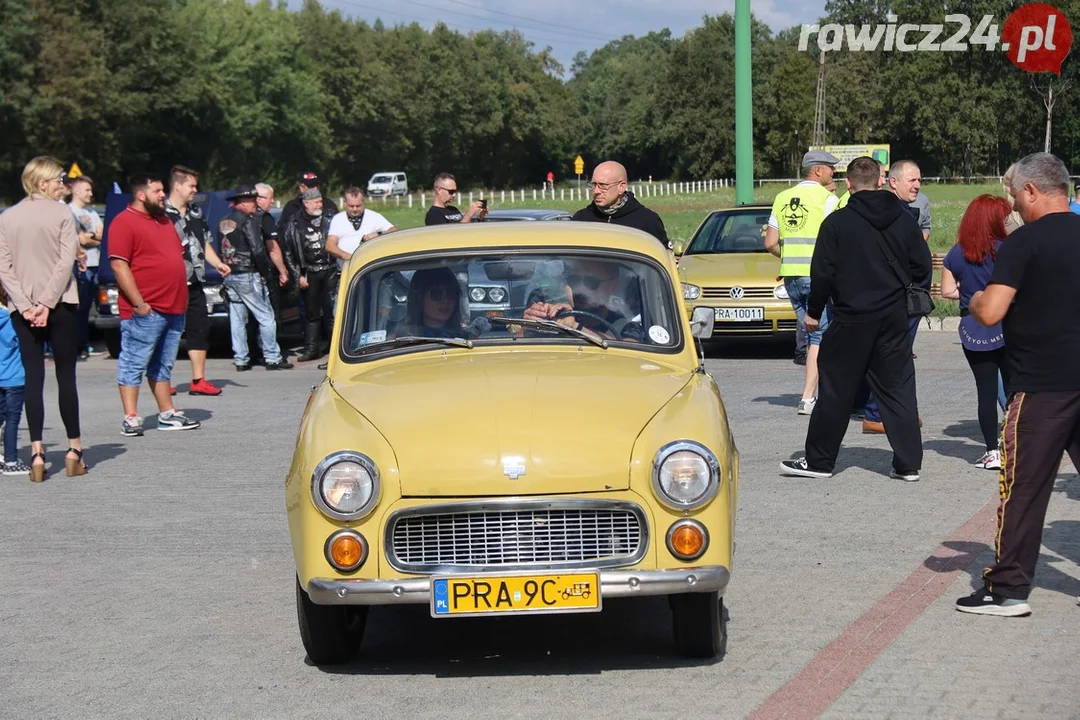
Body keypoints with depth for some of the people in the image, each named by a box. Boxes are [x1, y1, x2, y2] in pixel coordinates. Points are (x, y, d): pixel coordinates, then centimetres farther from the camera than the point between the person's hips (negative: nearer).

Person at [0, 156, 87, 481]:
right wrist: (46, 304, -12)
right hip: (60, 305, -2)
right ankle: (74, 449, 9)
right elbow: (66, 262, -12)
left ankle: (37, 453, -4)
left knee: (33, 378, 3)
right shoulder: (62, 214, -5)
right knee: (66, 375, 6)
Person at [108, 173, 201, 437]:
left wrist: (182, 300, 18)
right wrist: (139, 303, -19)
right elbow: (119, 265, -16)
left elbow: (178, 256, 26)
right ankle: (131, 419, -4)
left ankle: (167, 414, 21)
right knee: (134, 363, -5)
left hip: (174, 308, 9)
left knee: (163, 365, 15)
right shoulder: (124, 222, -9)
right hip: (145, 311, -9)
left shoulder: (164, 220, 18)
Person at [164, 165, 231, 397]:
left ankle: (198, 380, 12)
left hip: (194, 284, 8)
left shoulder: (196, 214, 17)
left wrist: (217, 263, 9)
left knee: (200, 329, 6)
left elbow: (205, 243, 23)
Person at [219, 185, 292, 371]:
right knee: (266, 317, -2)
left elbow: (223, 249, 15)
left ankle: (240, 360, 12)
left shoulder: (223, 223, 13)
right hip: (248, 276, -8)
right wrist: (265, 272, -6)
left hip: (229, 277, 8)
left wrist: (226, 270, 15)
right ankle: (272, 358, -3)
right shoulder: (247, 221, -13)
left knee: (237, 319, 10)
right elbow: (258, 250, -18)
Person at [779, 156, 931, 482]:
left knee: (836, 391, 4)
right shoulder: (904, 219, 3)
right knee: (899, 389, 7)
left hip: (850, 319, -3)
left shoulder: (836, 222, -9)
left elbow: (823, 273, -9)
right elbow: (923, 267, 5)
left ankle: (818, 461, 11)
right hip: (894, 319, 3)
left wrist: (813, 311, 4)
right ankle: (909, 463, 6)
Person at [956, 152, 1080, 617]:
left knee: (1023, 487, 0)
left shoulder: (1023, 243, -12)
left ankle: (1009, 588, 3)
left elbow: (990, 313, -19)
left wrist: (975, 299, 2)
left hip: (1041, 384, -6)